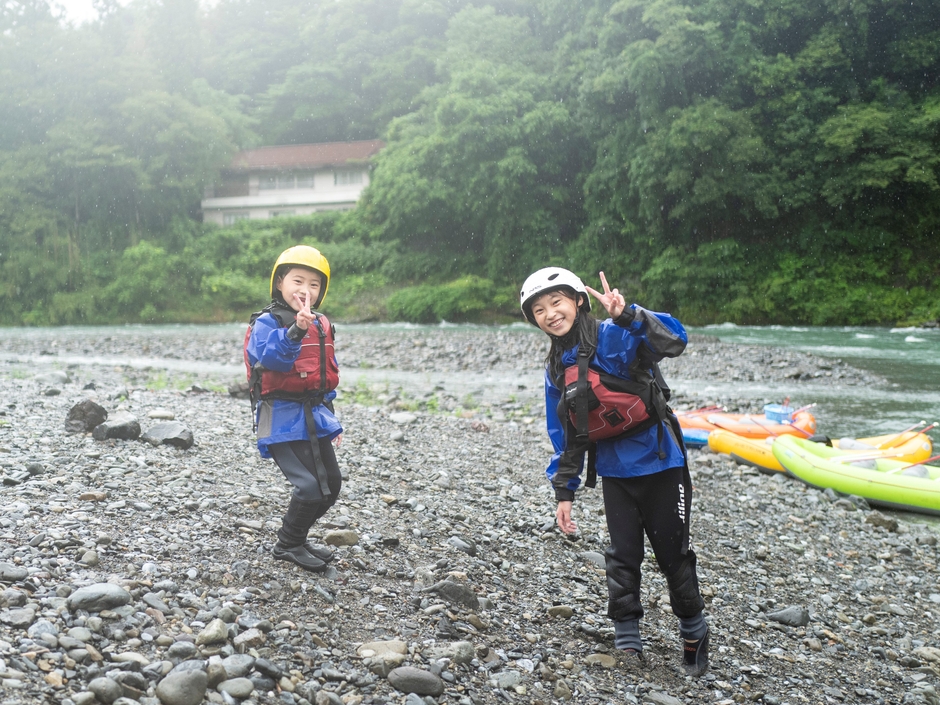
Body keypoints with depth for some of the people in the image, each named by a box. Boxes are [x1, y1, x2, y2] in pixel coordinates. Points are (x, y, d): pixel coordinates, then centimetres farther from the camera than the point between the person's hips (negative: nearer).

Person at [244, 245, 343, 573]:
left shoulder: (321, 325, 11)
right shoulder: (266, 323, -12)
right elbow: (269, 356, -33)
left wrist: (328, 412, 22)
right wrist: (295, 331, -48)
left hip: (315, 418, 8)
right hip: (283, 419, -8)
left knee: (331, 484, 11)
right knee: (309, 486, -15)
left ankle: (296, 537, 30)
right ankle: (288, 545, 8)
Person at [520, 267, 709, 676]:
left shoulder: (614, 336, -15)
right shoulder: (556, 370, 6)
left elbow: (673, 341, -32)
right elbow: (565, 435, 13)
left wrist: (628, 316, -46)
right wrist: (564, 491, 10)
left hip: (659, 464, -5)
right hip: (614, 472, 5)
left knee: (673, 553, 7)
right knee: (623, 557, 7)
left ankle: (694, 633, 28)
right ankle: (627, 640, 19)